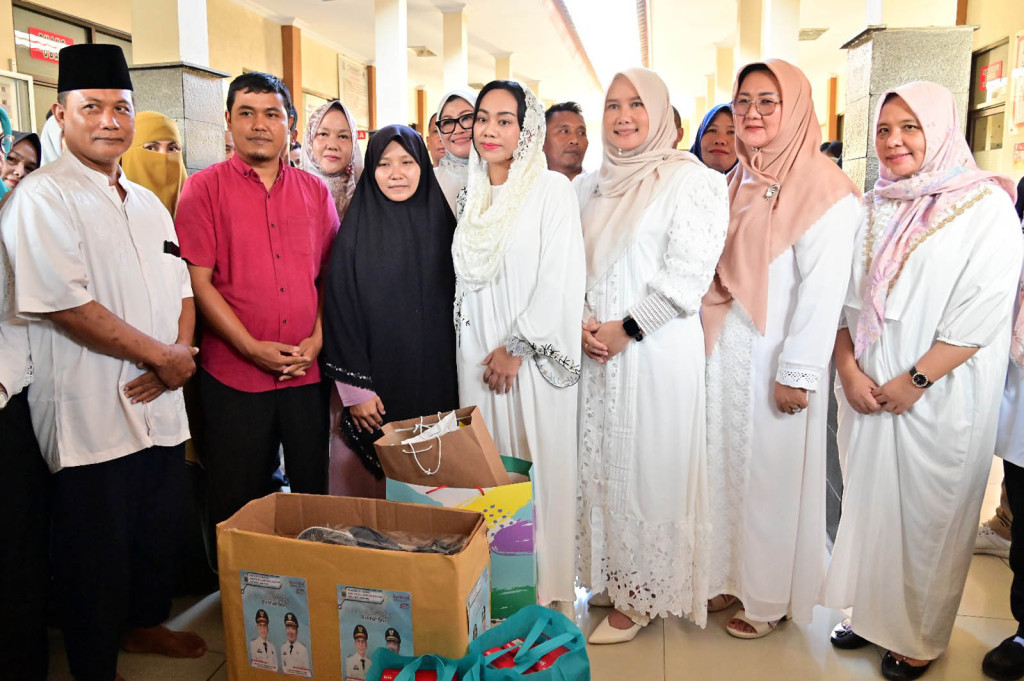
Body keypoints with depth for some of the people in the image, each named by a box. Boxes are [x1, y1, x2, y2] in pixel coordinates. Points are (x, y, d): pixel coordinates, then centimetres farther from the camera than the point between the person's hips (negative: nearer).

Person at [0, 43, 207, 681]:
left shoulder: (148, 203, 14)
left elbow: (180, 287, 14)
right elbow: (65, 305, -19)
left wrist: (182, 353, -5)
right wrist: (162, 357, -14)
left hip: (160, 405, 7)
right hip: (91, 413, -7)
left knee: (162, 532, 19)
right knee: (96, 551, 7)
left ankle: (146, 623, 43)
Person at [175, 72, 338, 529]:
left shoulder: (315, 191, 10)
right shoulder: (205, 188, 1)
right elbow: (198, 282, -5)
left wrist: (316, 340, -5)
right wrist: (253, 348, -12)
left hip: (308, 371, 3)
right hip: (233, 374, -2)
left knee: (314, 495, 12)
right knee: (238, 505, 9)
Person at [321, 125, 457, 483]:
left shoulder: (441, 223, 5)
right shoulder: (357, 232, -3)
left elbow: (456, 302, 9)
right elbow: (341, 311, -5)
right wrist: (355, 389, -11)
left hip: (437, 382, 3)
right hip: (380, 383, -2)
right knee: (384, 478, 4)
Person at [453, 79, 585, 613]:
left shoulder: (551, 189, -5)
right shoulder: (474, 195, 13)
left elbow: (560, 279, -12)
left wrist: (516, 347, -13)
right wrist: (484, 350, 11)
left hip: (533, 355, -5)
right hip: (477, 354, 5)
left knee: (537, 464, 0)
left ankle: (546, 588, 15)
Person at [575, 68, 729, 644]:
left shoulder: (689, 179, -6)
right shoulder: (594, 186, 14)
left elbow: (688, 271, -14)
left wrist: (627, 328, -15)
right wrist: (583, 323, -3)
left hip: (656, 352, -6)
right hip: (599, 352, 6)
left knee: (646, 469, 3)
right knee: (602, 464, 12)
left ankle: (643, 597, 20)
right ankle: (613, 578, 31)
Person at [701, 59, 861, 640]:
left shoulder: (822, 186, -11)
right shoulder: (738, 182, 12)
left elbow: (823, 287, -17)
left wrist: (798, 373, -18)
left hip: (776, 359, -6)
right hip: (725, 351, 7)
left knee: (772, 474, 5)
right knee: (727, 465, 14)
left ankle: (771, 598, 24)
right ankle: (731, 576, 32)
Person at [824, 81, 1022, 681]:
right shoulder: (872, 209, 10)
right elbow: (844, 299, 8)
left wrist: (916, 380, -16)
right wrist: (849, 370, -5)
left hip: (940, 400, -4)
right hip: (868, 395, 5)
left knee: (929, 516, 7)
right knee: (870, 505, 13)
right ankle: (875, 614, 32)